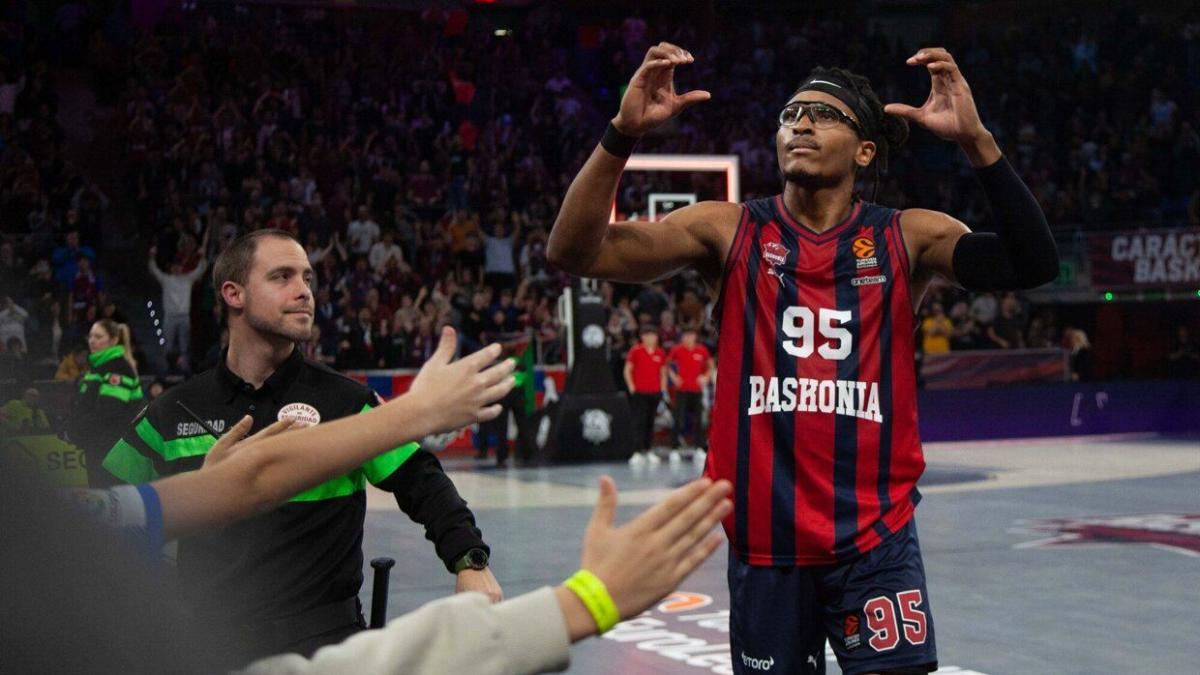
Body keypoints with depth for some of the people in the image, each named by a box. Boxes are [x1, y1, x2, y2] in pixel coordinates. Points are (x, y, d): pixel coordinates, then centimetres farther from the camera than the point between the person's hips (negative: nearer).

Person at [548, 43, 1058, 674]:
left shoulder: (907, 238, 0)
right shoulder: (728, 231, -1)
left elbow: (1033, 265, -14)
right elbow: (574, 252, -8)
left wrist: (975, 139, -25)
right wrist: (623, 132, -22)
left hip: (875, 543, -1)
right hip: (765, 545, 1)